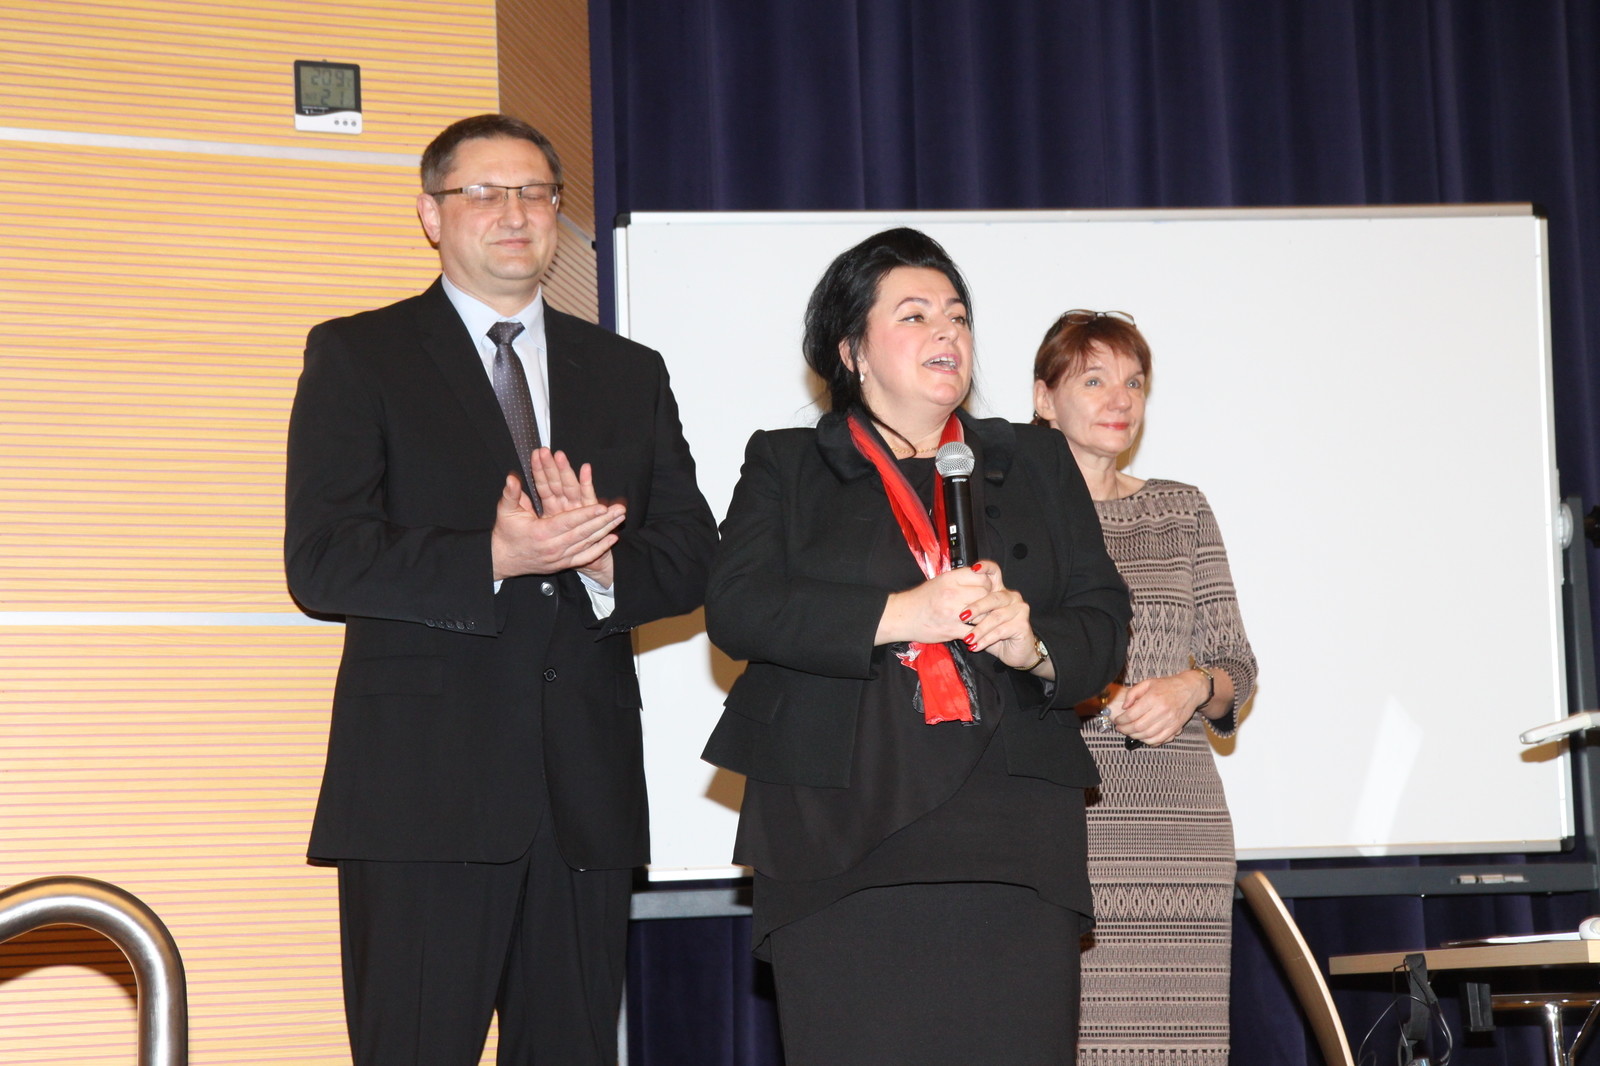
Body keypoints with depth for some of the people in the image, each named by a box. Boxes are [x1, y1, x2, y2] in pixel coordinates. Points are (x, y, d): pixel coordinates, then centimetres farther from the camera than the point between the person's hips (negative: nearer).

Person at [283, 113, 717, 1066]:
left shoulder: (629, 374, 19)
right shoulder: (358, 357, 6)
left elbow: (692, 557, 11)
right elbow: (321, 561, -6)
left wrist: (602, 560, -12)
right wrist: (493, 559, -19)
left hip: (585, 784, 4)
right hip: (423, 784, -4)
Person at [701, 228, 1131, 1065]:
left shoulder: (1036, 464, 21)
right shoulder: (786, 466, 14)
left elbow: (1104, 622, 15)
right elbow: (738, 609, -3)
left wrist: (1038, 647, -8)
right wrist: (898, 616, -13)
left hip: (1012, 842, 2)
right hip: (838, 841, -2)